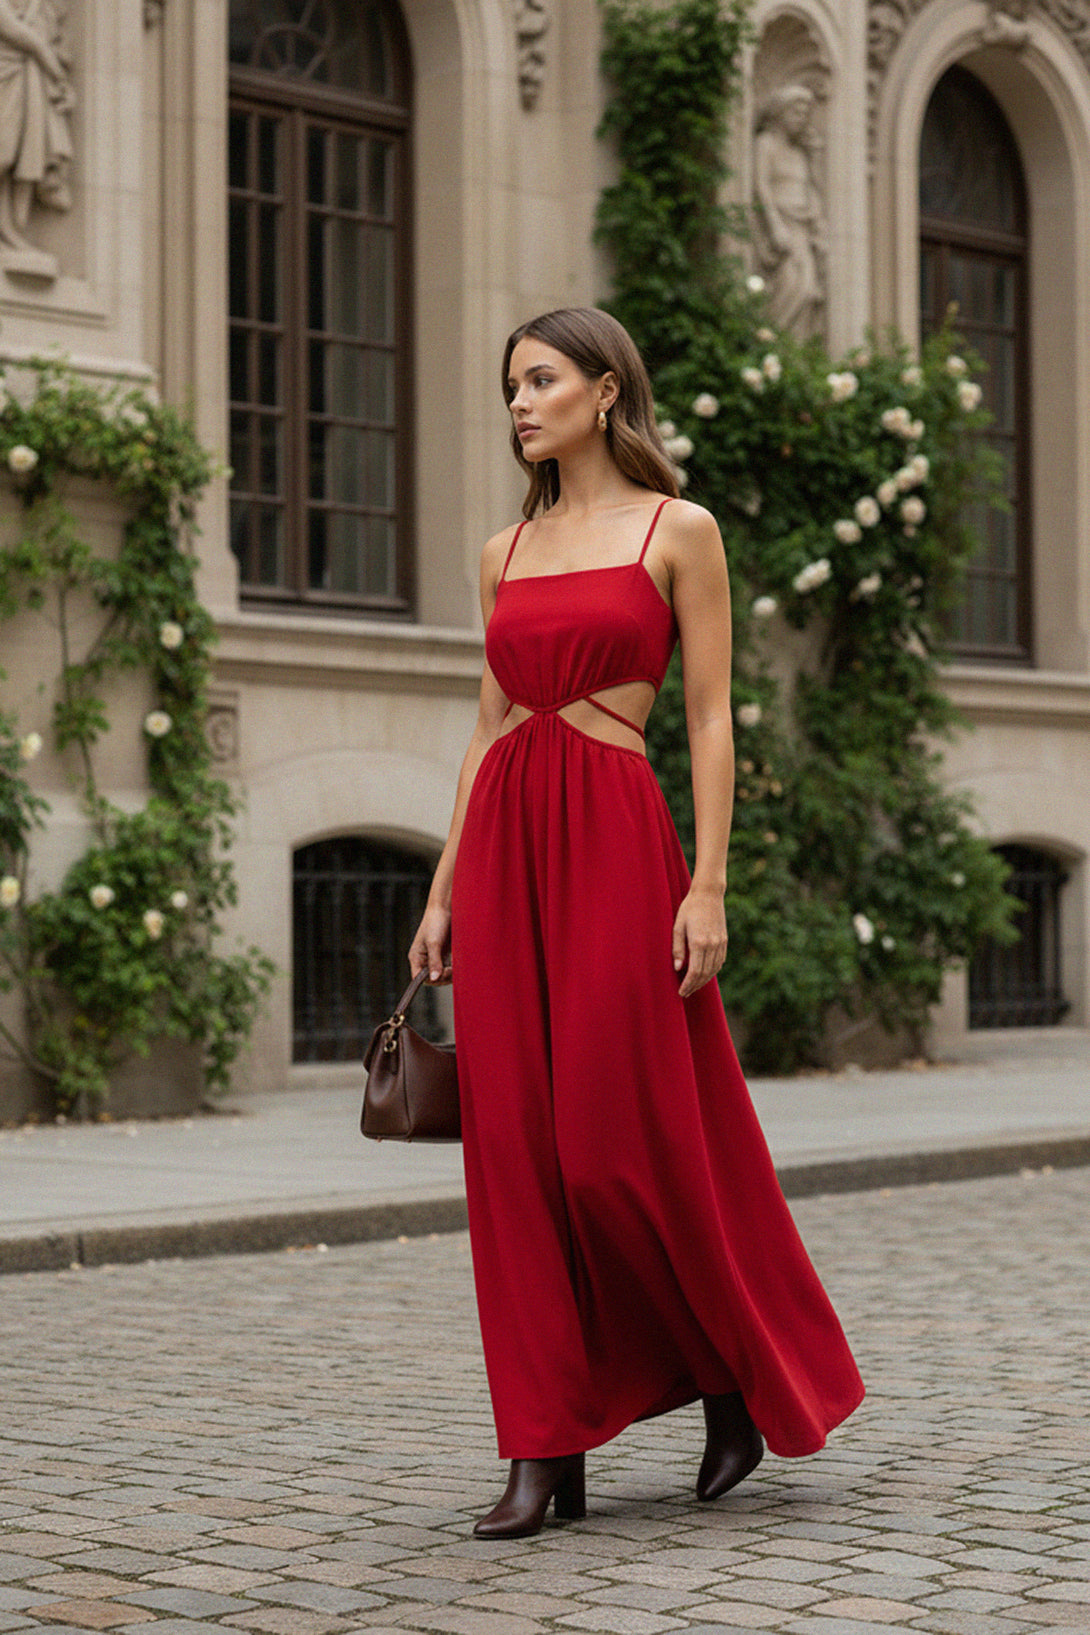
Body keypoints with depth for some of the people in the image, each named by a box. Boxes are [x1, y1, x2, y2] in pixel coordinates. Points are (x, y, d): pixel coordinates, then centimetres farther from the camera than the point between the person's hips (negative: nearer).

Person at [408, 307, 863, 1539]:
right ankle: (547, 1447, 5)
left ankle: (745, 1382, 20)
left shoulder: (677, 531, 1)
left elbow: (710, 720, -3)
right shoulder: (505, 552, 16)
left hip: (614, 837, -5)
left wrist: (707, 886, -12)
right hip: (502, 843, 5)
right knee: (515, 1145, 1)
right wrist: (443, 893, 11)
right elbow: (489, 726, 16)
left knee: (623, 1139, -5)